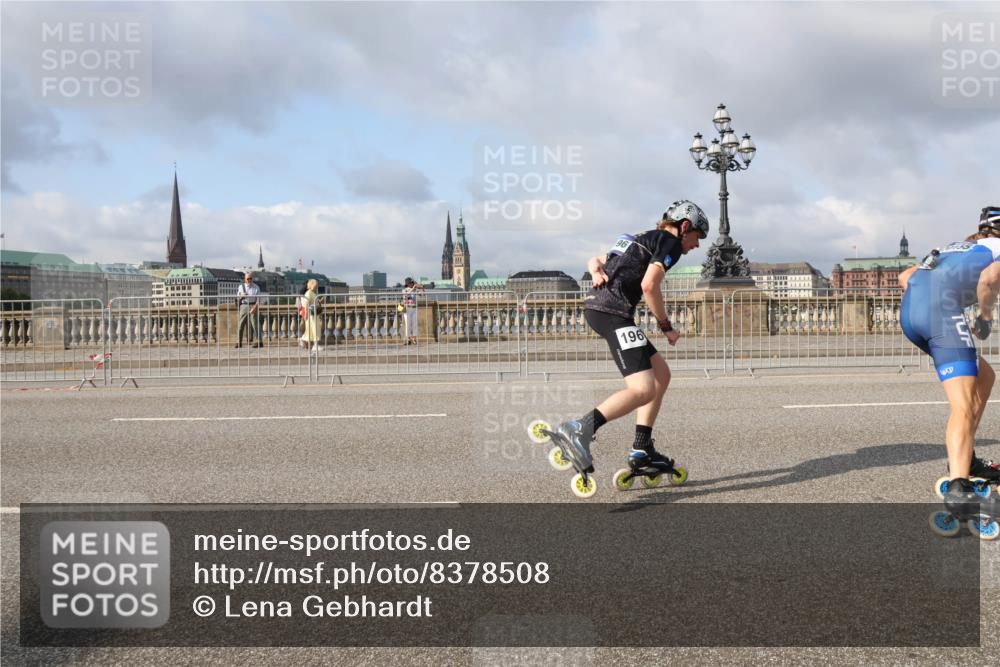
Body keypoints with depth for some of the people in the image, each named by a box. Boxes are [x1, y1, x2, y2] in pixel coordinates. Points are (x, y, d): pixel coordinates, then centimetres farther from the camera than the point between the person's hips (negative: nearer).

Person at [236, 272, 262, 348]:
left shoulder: (256, 287, 4)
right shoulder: (241, 287, 12)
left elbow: (258, 299, -3)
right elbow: (238, 299, 16)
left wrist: (255, 307, -18)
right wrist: (241, 296, -7)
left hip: (253, 306, -3)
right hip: (243, 306, 3)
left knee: (255, 324, -7)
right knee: (240, 324, 0)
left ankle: (259, 342, -7)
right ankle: (239, 342, 6)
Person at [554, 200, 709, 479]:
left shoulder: (643, 240, 30)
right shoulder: (671, 242, 1)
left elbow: (595, 260, 31)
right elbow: (649, 285, -13)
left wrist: (596, 272, 7)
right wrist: (666, 326, -2)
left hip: (595, 307, 10)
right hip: (613, 312, -10)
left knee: (661, 374, 15)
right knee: (643, 390, -16)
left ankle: (642, 450, 14)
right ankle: (580, 429, -30)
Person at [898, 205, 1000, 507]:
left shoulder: (955, 248, 37)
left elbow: (904, 277, 30)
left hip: (909, 313, 8)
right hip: (941, 311, -8)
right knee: (963, 407, -13)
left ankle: (964, 458, 26)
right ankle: (957, 487, -27)